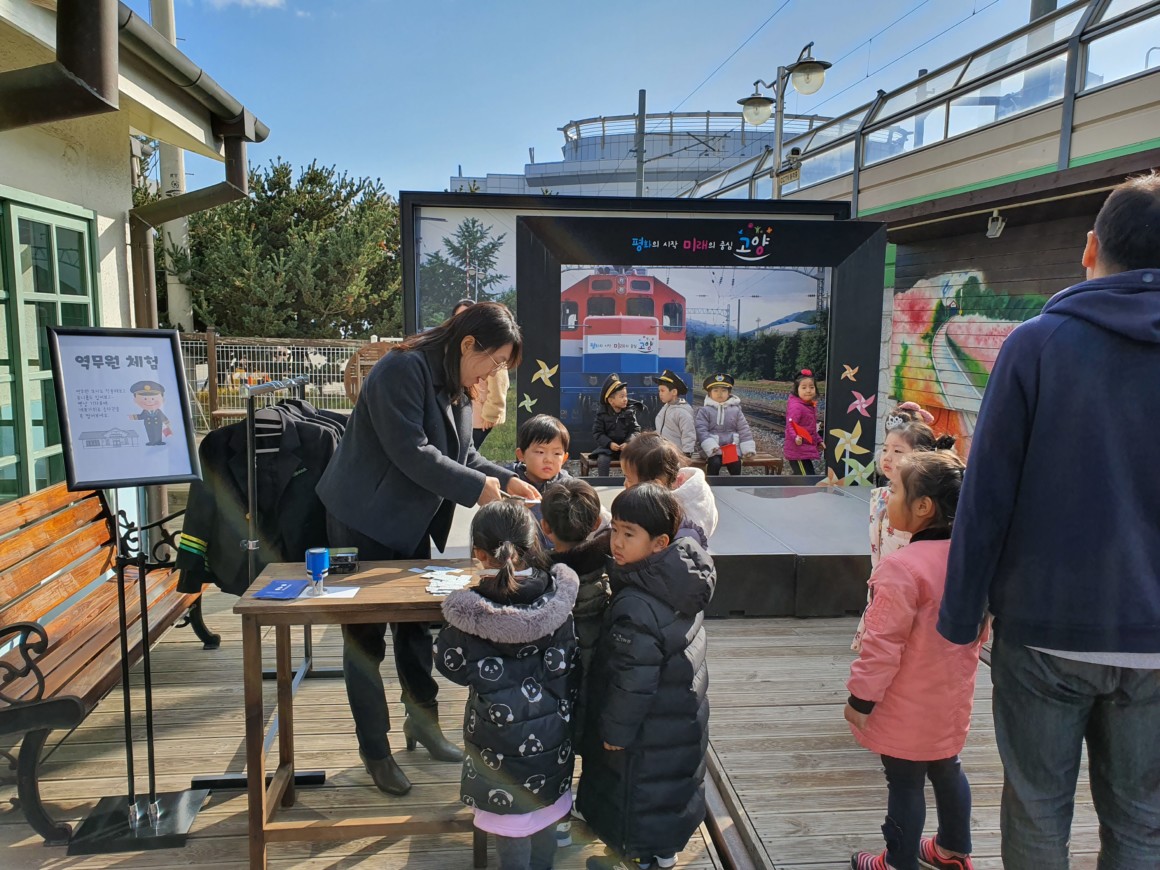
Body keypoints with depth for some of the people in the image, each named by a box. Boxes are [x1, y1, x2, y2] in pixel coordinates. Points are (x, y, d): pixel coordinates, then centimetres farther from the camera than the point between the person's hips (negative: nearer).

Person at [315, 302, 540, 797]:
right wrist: (477, 487, -22)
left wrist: (506, 480, -6)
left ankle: (422, 722, 33)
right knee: (366, 635, 4)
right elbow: (412, 453, -28)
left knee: (416, 623, 16)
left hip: (412, 523, 8)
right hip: (364, 521, -8)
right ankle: (374, 748, 17)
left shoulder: (453, 385, 7)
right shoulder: (402, 370, -22)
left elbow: (462, 455, 9)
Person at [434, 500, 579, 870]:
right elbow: (567, 660, -2)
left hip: (501, 732, -4)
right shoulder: (559, 597, -16)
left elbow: (451, 665, -9)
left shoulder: (470, 613, -24)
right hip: (551, 727, 4)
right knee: (545, 804, 25)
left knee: (510, 814, 16)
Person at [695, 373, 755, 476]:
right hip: (713, 449, -2)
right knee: (714, 463, -28)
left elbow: (744, 430, 8)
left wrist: (748, 448, -1)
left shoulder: (735, 410, 8)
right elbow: (701, 430, -8)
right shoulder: (704, 410, 0)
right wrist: (710, 446, -22)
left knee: (736, 464, -21)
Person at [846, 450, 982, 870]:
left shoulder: (902, 567, -28)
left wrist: (861, 697, -14)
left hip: (908, 708, -8)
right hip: (952, 696, 8)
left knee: (905, 781, 7)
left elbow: (883, 643, -24)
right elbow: (979, 628, 10)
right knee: (946, 768, 24)